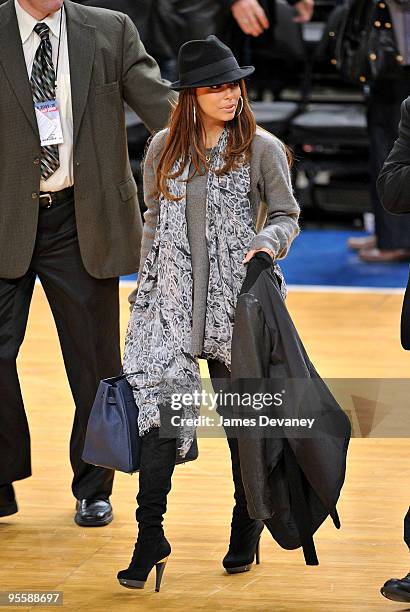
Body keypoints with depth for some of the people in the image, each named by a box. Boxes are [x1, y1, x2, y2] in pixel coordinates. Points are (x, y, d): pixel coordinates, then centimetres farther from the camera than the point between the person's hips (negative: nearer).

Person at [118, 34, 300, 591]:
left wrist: (267, 243, -21)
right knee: (160, 405, -10)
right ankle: (150, 536, -5)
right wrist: (145, 292, 15)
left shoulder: (261, 148, -2)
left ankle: (247, 526, 25)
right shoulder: (164, 149, 7)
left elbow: (286, 215, 1)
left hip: (238, 300, -1)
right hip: (173, 302, 2)